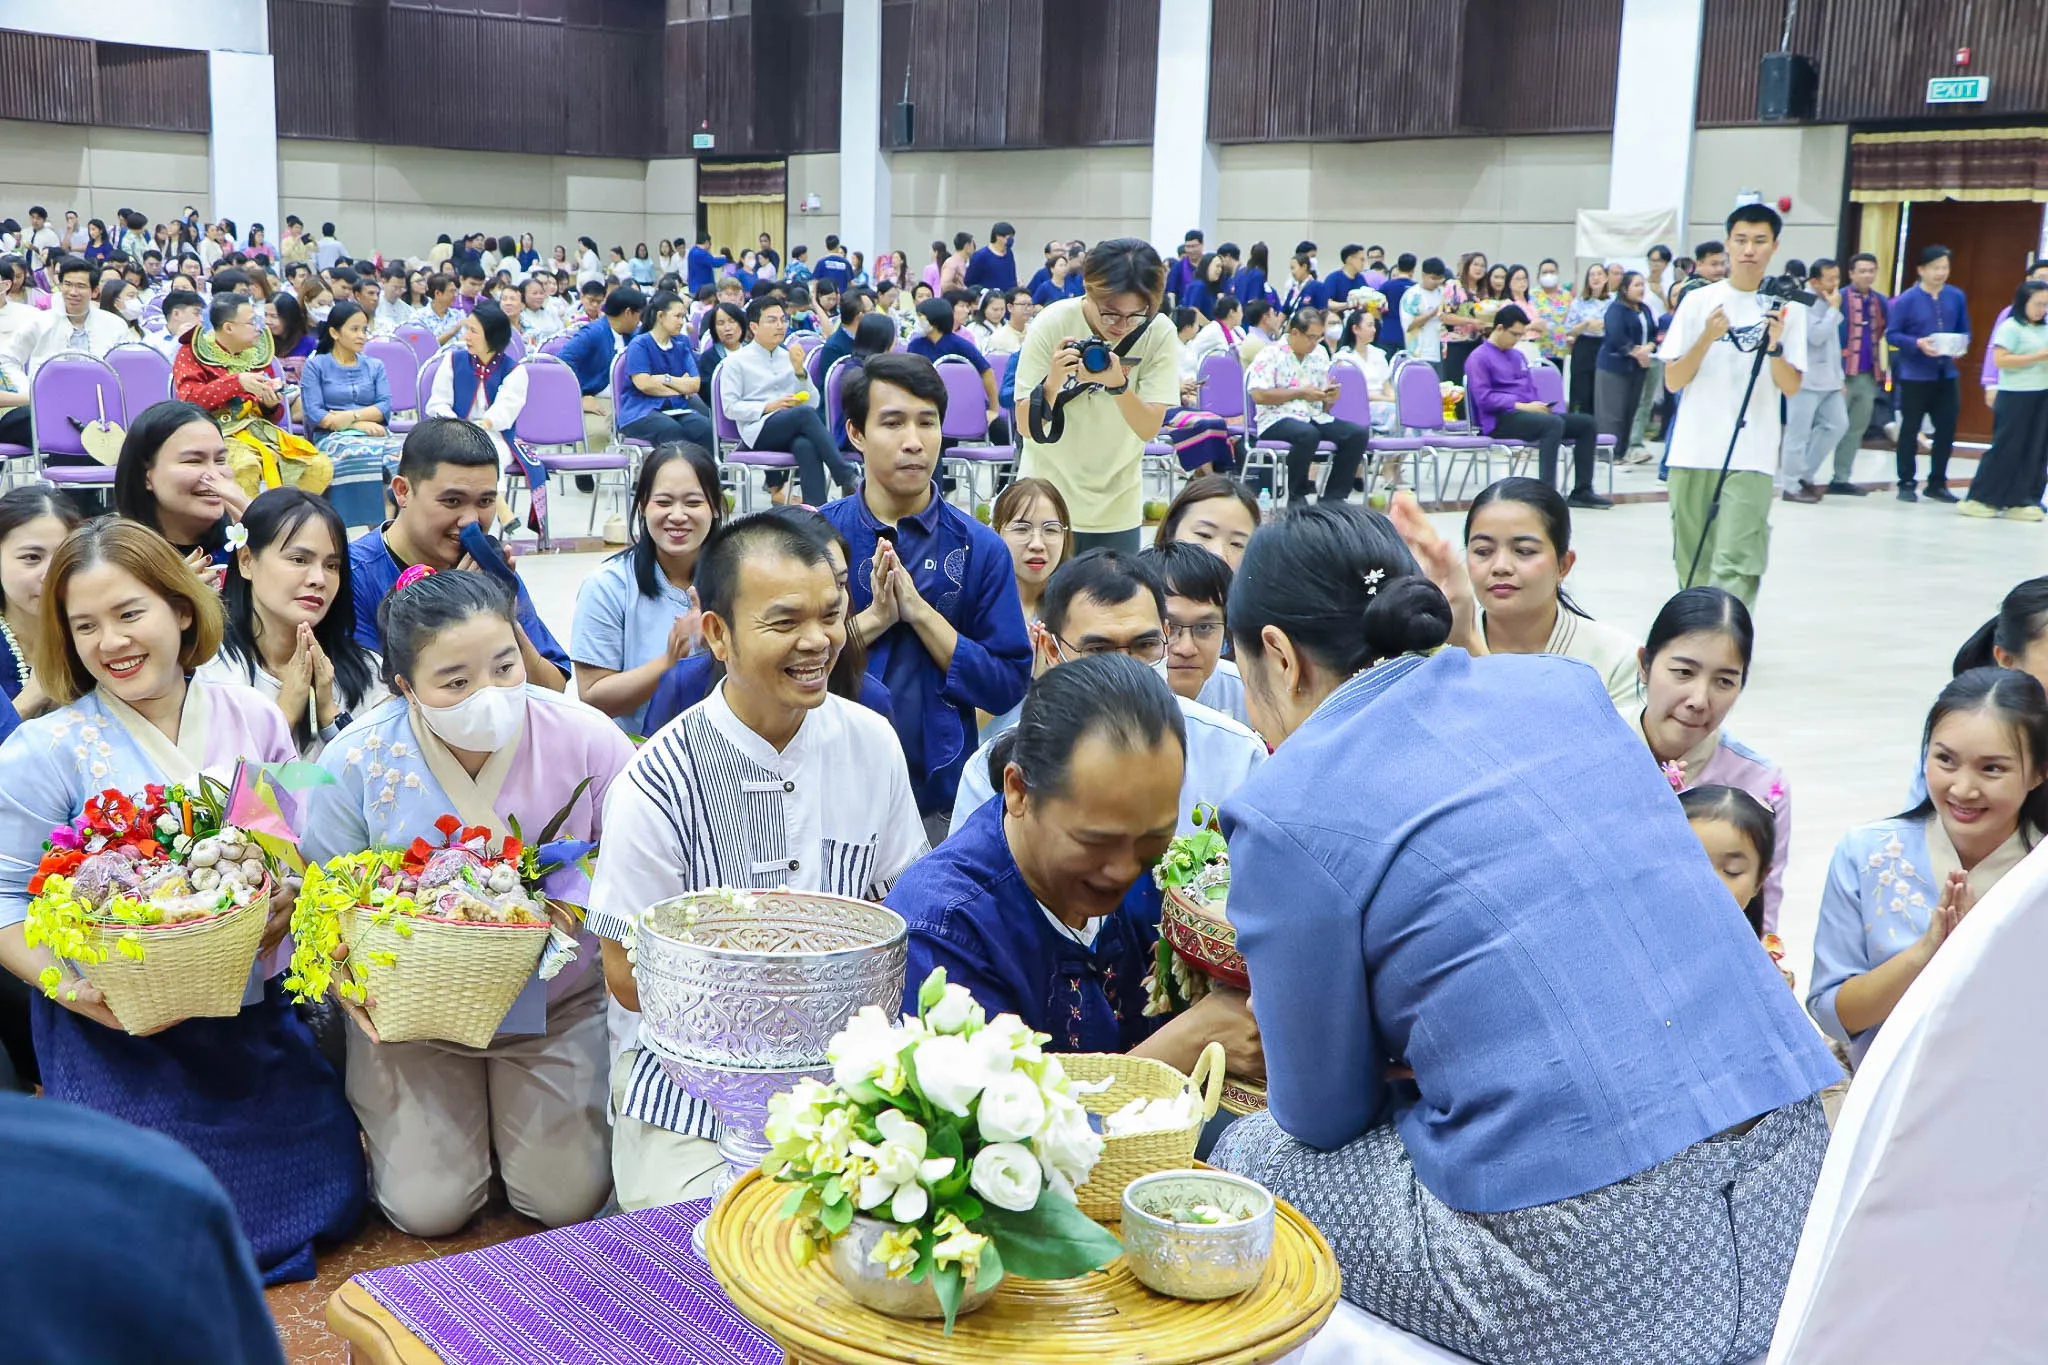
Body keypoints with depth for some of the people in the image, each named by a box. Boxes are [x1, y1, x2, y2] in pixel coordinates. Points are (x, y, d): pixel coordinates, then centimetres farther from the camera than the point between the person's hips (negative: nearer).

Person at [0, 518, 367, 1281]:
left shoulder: (253, 720, 2)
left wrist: (291, 902, -14)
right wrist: (68, 986, -23)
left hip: (256, 1020, 3)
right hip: (117, 1035, -3)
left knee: (332, 1202, 0)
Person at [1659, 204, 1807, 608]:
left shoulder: (1787, 308, 4)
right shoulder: (1699, 301, 5)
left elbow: (1791, 387, 0)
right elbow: (1672, 381, 1)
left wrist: (1774, 346, -16)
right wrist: (1706, 338, -13)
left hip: (1751, 457, -2)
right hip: (1693, 452, 2)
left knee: (1735, 563, -13)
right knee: (1693, 561, 8)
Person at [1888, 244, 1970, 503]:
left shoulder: (1957, 297, 4)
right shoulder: (1907, 300, -8)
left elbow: (1965, 331, 13)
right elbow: (1891, 334, -7)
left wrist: (1962, 346, -8)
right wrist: (1918, 344, -22)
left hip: (1947, 375, 4)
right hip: (1915, 375, -4)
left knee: (1946, 430, 6)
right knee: (1910, 430, 4)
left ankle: (1937, 483, 18)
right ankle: (1906, 484, 13)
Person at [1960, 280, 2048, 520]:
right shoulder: (2010, 327, -8)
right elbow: (2000, 360, -18)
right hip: (2016, 396, -7)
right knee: (2005, 447, -4)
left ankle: (2017, 501, 9)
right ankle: (1980, 498, 4)